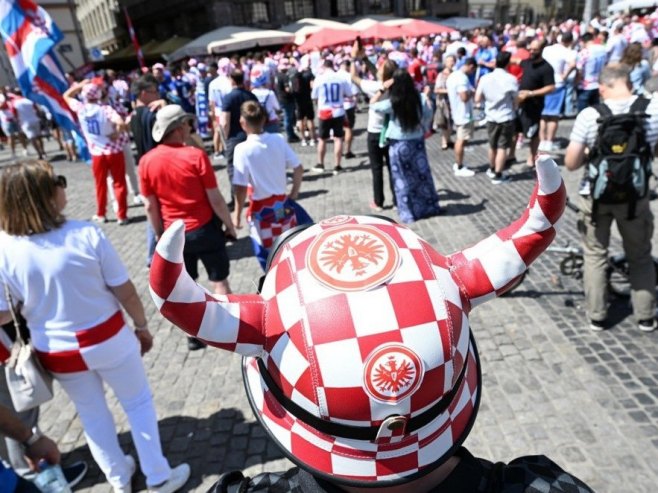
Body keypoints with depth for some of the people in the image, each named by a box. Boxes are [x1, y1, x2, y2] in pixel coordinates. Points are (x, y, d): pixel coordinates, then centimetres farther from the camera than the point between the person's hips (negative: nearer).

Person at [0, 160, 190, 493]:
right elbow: (125, 292, -13)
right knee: (138, 403, 18)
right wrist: (142, 326, 3)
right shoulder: (87, 235, -20)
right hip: (107, 339, -2)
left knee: (91, 413, 25)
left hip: (57, 352, 3)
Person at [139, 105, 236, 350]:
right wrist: (230, 226, -1)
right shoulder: (196, 156, -16)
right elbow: (215, 199, -14)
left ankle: (193, 335, 27)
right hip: (205, 229, -3)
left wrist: (160, 235, 11)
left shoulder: (146, 162, -6)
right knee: (219, 281, 12)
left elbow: (150, 206, -1)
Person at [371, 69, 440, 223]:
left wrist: (383, 89, -5)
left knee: (404, 179, 7)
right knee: (422, 174, 16)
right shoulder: (420, 99, -6)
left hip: (399, 144, -3)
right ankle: (429, 207, 30)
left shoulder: (393, 103, -16)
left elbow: (373, 104, -3)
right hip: (417, 141, 3)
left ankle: (408, 213, 13)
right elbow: (428, 116, 6)